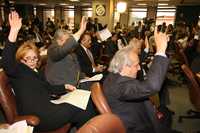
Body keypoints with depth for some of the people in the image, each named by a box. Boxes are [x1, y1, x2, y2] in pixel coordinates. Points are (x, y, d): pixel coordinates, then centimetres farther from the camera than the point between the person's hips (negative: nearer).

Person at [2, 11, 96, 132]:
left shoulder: (37, 72, 18)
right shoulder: (18, 71, -5)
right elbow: (7, 62, -28)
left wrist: (65, 87, 15)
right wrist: (14, 32, -38)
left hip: (46, 109, 8)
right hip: (35, 117, -7)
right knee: (73, 109, -12)